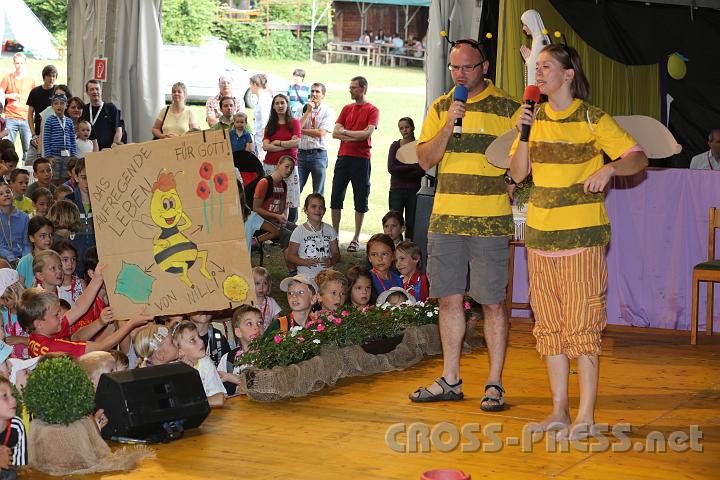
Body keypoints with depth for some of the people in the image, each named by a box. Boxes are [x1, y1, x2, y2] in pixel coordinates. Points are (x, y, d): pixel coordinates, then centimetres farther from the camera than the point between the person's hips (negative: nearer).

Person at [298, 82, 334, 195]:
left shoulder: (328, 112, 0)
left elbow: (321, 133, -11)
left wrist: (301, 131, -4)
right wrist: (308, 111, -7)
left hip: (318, 153, -2)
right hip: (301, 152, 2)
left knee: (318, 193, 3)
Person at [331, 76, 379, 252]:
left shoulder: (372, 110, 0)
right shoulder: (347, 108, 14)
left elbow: (367, 133, -14)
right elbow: (335, 133, 5)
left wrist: (346, 132, -5)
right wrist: (356, 136, -9)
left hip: (361, 159, -5)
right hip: (343, 157, 5)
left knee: (360, 200, 0)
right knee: (336, 197, 4)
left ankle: (356, 238, 6)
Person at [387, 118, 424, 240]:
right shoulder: (395, 146, 6)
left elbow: (422, 171, -6)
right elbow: (391, 168, -7)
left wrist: (401, 171, -12)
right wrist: (413, 167, -11)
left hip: (414, 191, 0)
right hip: (397, 190, 0)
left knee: (411, 225, 0)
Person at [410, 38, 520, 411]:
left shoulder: (507, 108, 1)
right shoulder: (440, 107, 12)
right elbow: (426, 160, 3)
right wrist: (448, 126, -9)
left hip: (490, 222, -4)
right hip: (445, 219, 4)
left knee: (492, 302, -1)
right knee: (449, 299, 9)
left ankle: (494, 384, 7)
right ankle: (450, 380, 19)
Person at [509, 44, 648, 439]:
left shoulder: (593, 120, -3)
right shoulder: (535, 117, 11)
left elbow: (639, 158, -5)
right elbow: (518, 174, 7)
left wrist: (610, 169, -25)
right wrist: (524, 135, -7)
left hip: (583, 232, -5)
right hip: (540, 232, 5)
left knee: (581, 322, -7)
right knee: (549, 323, 8)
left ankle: (586, 414, -1)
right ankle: (559, 410, 16)